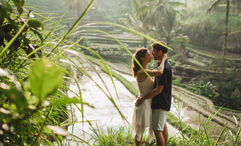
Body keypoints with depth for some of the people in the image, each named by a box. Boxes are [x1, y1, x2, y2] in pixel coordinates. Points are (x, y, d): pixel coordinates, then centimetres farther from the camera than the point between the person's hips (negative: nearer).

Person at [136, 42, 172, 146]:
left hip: (161, 104, -10)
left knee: (157, 129, -5)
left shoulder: (165, 68, -24)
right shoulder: (163, 65, 8)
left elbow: (158, 90, -24)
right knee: (163, 127, 18)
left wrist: (143, 98, -18)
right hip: (161, 102, 10)